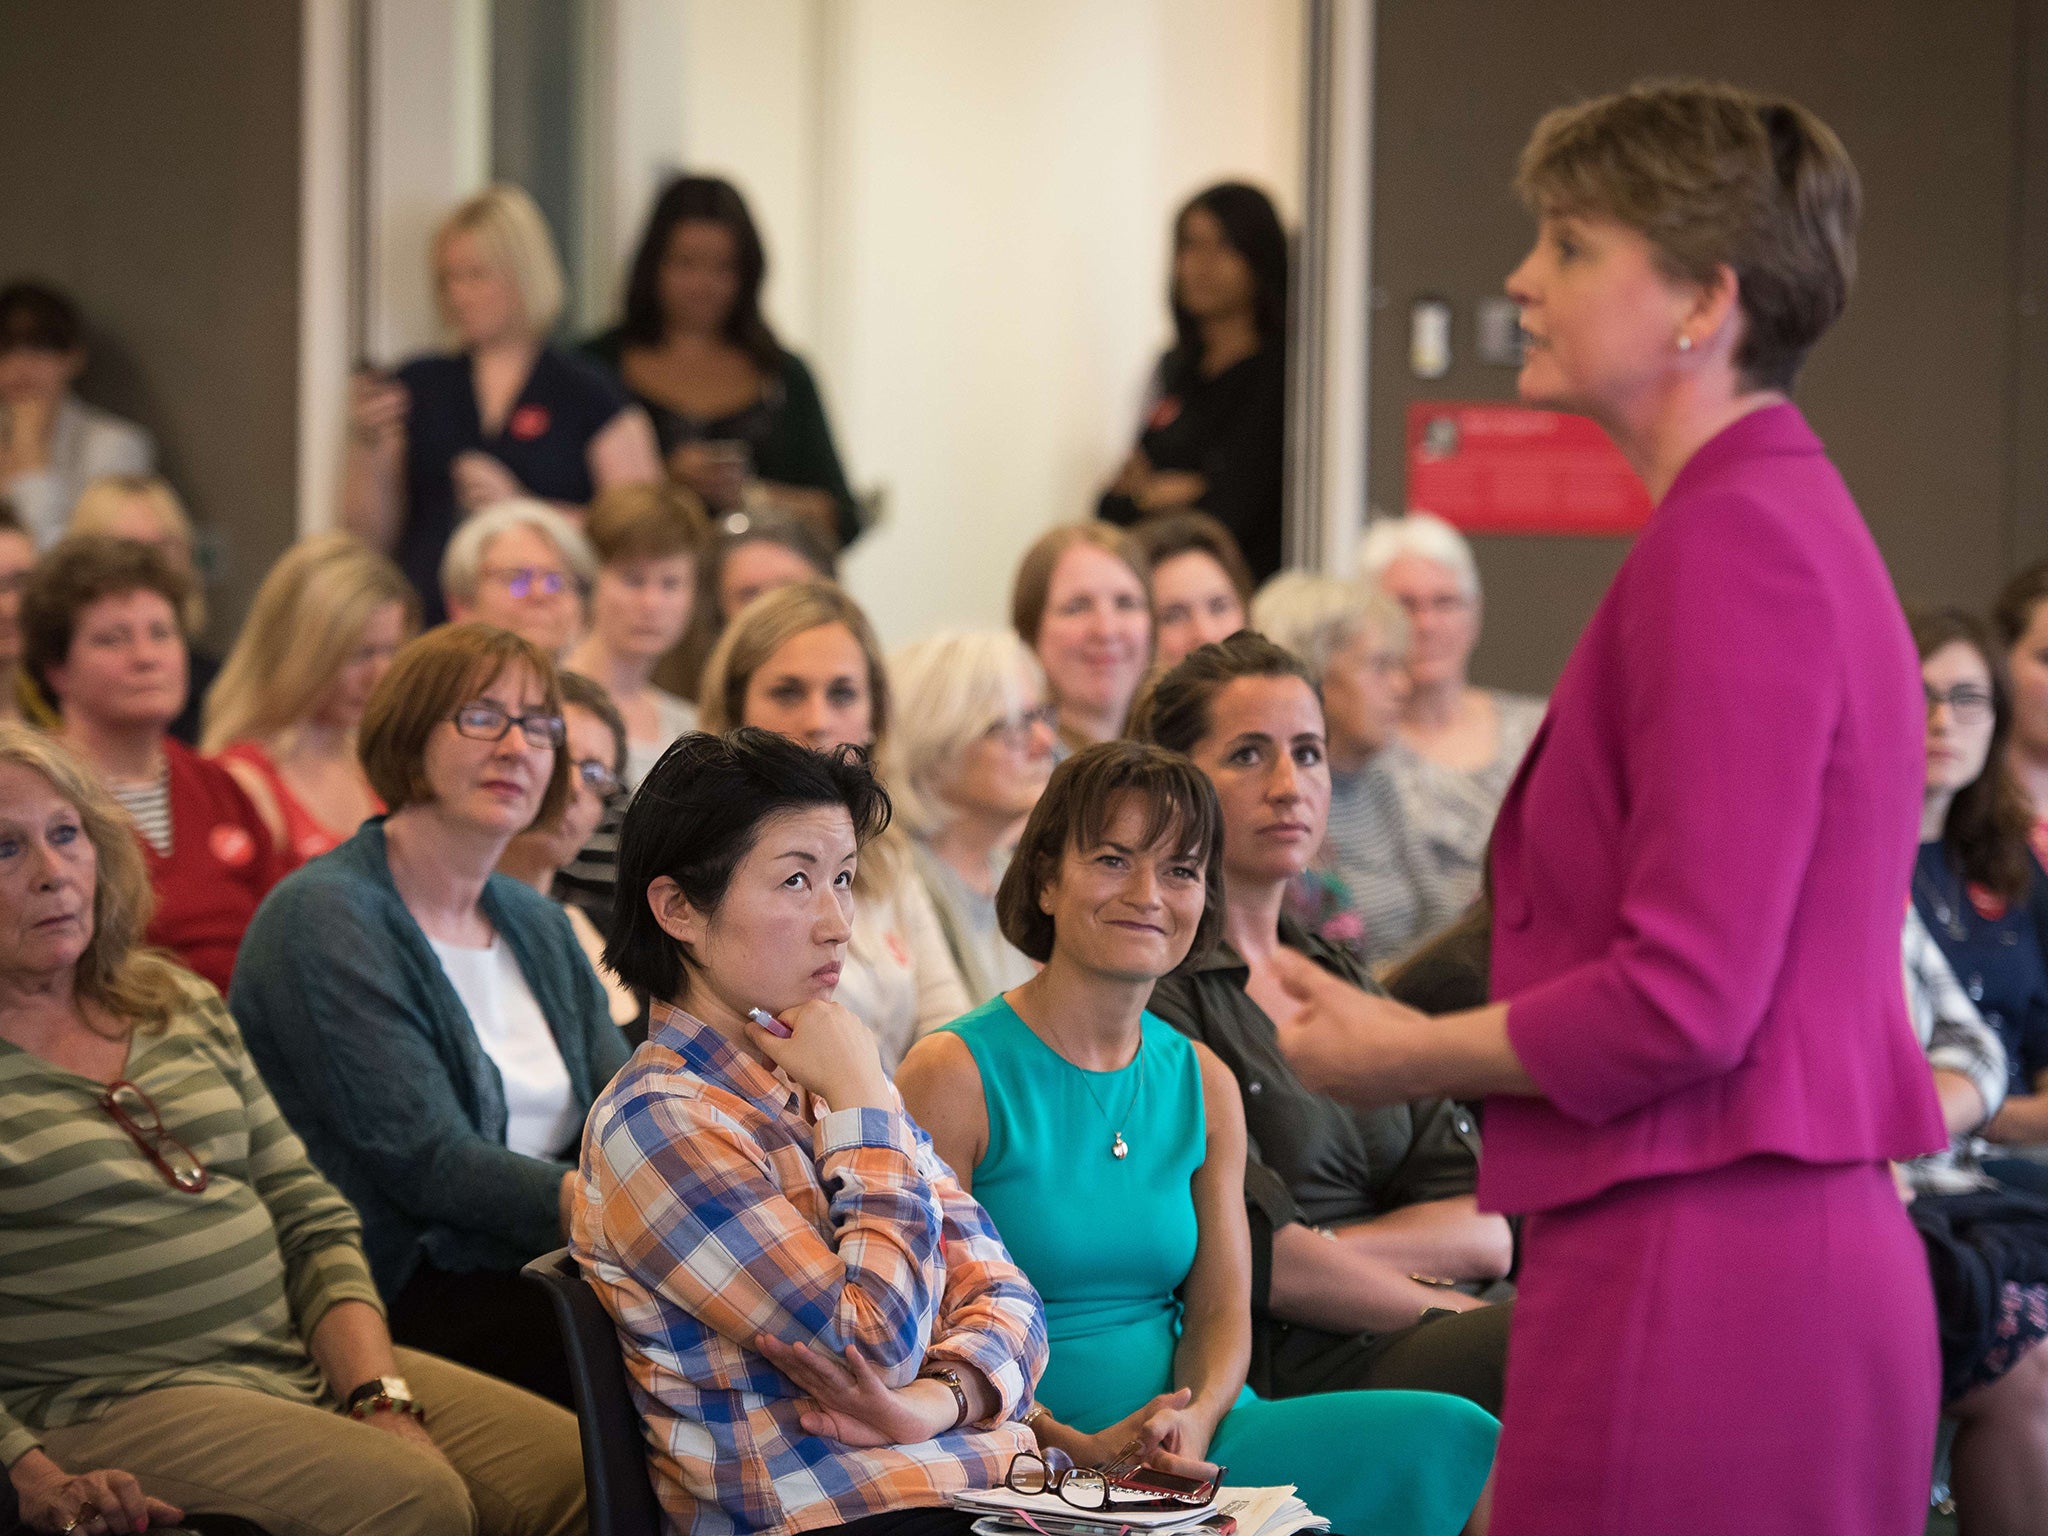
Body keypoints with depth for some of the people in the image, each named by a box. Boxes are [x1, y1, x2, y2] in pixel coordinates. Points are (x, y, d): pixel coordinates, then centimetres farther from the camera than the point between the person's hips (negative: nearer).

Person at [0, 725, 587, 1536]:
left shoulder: (182, 1005, 18)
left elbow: (313, 1220, 15)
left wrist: (382, 1399, -1)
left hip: (310, 1362, 7)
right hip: (111, 1401, -7)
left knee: (586, 1470, -13)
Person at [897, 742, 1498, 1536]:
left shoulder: (1203, 1084, 13)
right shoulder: (955, 1078, -6)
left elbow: (1221, 1308, 11)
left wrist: (1195, 1419, -12)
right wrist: (1079, 1449, -21)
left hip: (1185, 1438, 7)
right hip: (1030, 1467, -7)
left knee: (1450, 1439, -19)